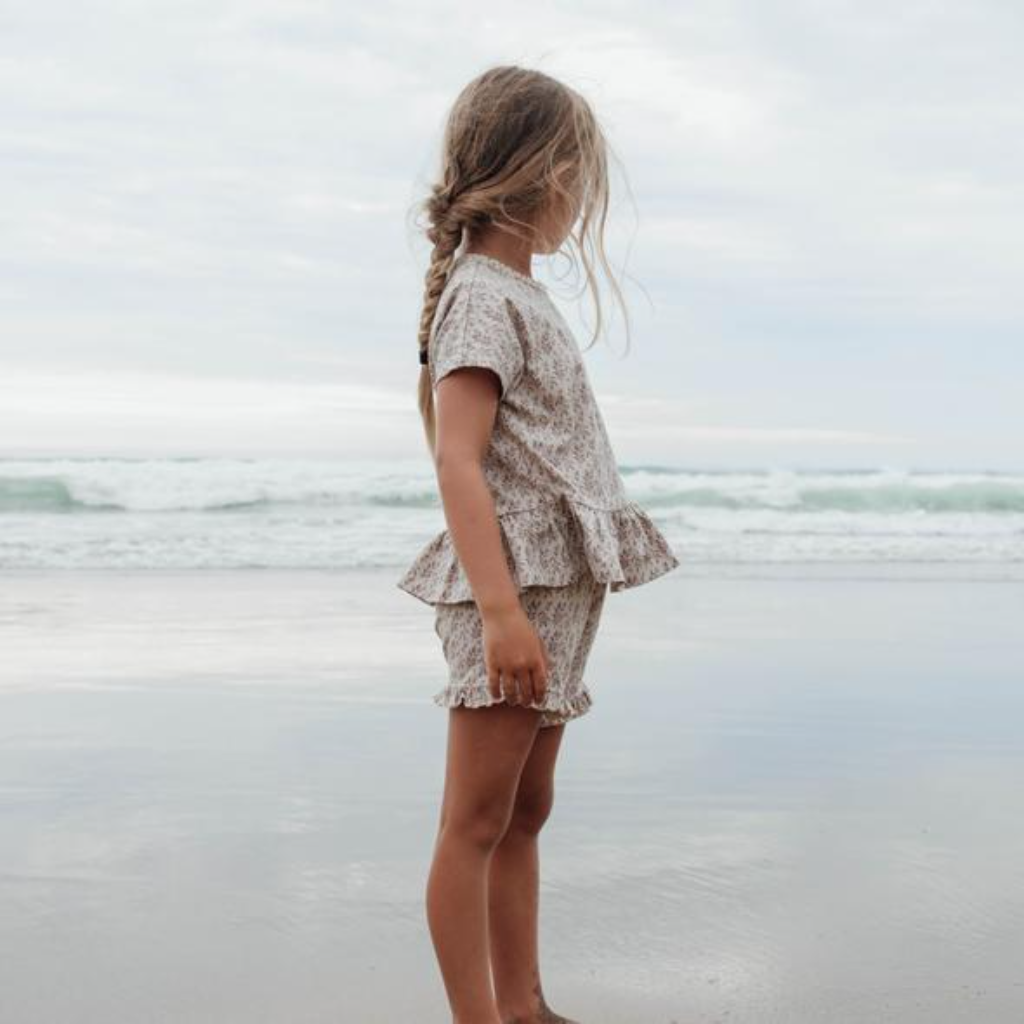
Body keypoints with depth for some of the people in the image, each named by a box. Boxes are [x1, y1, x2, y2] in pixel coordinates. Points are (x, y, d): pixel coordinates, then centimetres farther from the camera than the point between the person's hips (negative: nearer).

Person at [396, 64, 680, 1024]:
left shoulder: (520, 292, 18)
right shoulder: (481, 297, -12)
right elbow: (456, 463, -22)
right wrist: (501, 609, -29)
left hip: (558, 589, 10)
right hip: (514, 584, -10)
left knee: (526, 811, 14)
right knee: (477, 821, -4)